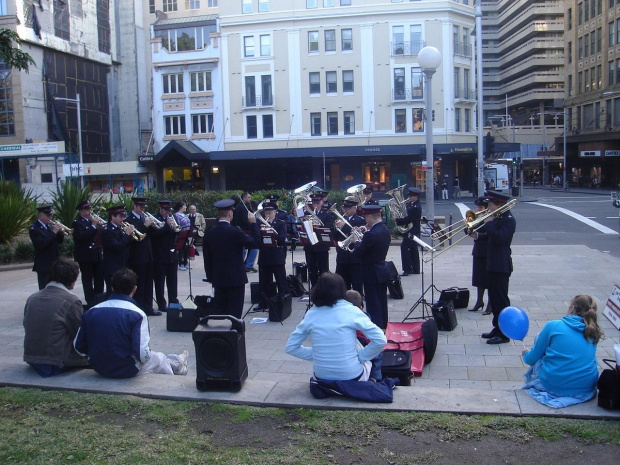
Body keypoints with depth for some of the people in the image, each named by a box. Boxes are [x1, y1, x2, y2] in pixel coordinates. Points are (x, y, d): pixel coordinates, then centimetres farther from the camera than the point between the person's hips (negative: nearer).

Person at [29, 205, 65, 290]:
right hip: (44, 266, -7)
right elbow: (41, 245, -24)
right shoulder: (34, 229, -11)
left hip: (55, 264, 7)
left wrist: (61, 233, -6)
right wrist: (54, 232, -23)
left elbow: (59, 241, 14)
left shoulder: (50, 225, 10)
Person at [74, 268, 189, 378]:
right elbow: (143, 355, -26)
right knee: (159, 358, 25)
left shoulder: (91, 312, -6)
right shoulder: (137, 315, -20)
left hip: (99, 369, 5)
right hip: (128, 371, -5)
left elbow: (78, 347, 1)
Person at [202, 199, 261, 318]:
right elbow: (256, 242, -8)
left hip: (218, 279, 5)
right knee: (234, 313, 0)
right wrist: (253, 223, 0)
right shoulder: (235, 232, -15)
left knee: (220, 312, 12)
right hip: (236, 278, -5)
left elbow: (207, 259, 7)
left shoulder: (209, 233, 2)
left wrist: (211, 277, 16)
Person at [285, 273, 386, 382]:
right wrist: (361, 356, -1)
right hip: (352, 377, -3)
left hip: (321, 377, 3)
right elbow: (380, 340, -13)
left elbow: (290, 347, 4)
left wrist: (315, 355, 7)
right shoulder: (351, 311, -11)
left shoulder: (311, 314, -3)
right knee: (366, 361, 31)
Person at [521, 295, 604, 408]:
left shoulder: (553, 326, -6)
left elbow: (531, 359, 1)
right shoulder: (593, 333, 5)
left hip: (552, 385, -4)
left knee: (539, 337, 15)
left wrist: (526, 354, 26)